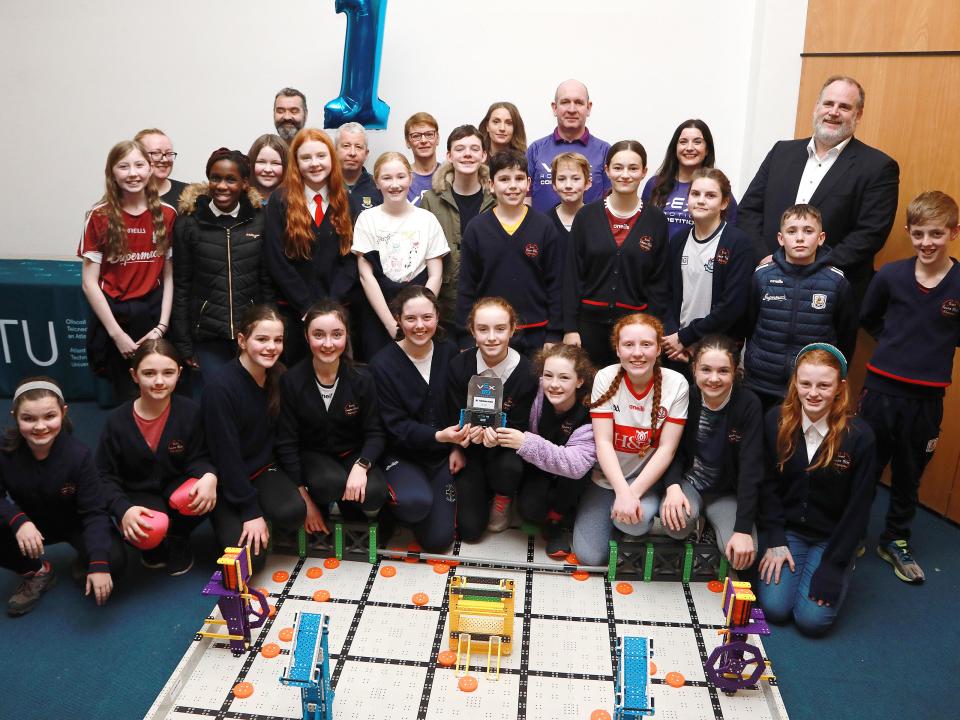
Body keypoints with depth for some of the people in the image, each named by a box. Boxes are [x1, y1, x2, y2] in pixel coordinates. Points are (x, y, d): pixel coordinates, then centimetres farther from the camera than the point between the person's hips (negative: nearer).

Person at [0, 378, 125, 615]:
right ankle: (37, 573, 2)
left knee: (113, 562, -28)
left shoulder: (78, 455, -27)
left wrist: (99, 563, -37)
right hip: (30, 524, 3)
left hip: (75, 523, -2)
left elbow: (94, 512, -26)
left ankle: (85, 565, 11)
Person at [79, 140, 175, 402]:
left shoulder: (167, 214, 1)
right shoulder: (100, 217, -4)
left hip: (153, 314, 1)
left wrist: (162, 327, -8)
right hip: (114, 316, -1)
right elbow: (89, 282, -5)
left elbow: (169, 276, 1)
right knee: (128, 398, 7)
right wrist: (117, 333, -10)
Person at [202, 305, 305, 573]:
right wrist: (250, 511, -17)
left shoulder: (279, 377, -5)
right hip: (228, 480, -4)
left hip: (264, 470, 4)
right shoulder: (221, 388, -24)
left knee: (292, 511, -27)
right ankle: (230, 525, 14)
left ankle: (268, 531, 7)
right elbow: (226, 454, -20)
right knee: (249, 559, -17)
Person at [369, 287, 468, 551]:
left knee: (438, 539, -5)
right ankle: (388, 501, 2)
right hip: (401, 454, -3)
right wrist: (438, 436, -30)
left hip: (442, 455, 4)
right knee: (416, 502, -35)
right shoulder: (382, 364, -14)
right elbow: (396, 426, -15)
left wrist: (457, 446, -6)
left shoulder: (449, 352, -2)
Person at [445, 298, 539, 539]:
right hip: (470, 449, 1)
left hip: (505, 446, -1)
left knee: (510, 465, -38)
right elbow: (455, 417, -4)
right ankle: (483, 491, 26)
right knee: (469, 530, -9)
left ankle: (502, 501, 0)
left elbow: (518, 426, -12)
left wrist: (499, 437, -34)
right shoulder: (459, 367, -13)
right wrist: (457, 448, -22)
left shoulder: (525, 374, -18)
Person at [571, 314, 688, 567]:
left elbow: (667, 449, -14)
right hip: (606, 477, 1)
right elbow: (603, 442, -15)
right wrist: (622, 491, -27)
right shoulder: (606, 378, -13)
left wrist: (634, 493, -23)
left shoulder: (676, 384, -13)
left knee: (633, 520, -33)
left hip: (648, 479, -1)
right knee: (589, 556, -6)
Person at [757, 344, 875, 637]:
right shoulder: (775, 422, -9)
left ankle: (842, 571, 18)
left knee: (812, 619, -12)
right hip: (788, 529, 2)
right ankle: (789, 565, 19)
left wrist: (832, 566, -13)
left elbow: (858, 508, -11)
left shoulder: (859, 436, -16)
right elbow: (768, 485, -2)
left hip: (833, 537, -1)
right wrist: (776, 542, -8)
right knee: (774, 608, -12)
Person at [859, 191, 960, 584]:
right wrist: (898, 344, 4)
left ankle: (896, 540, 36)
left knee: (909, 474, 17)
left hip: (927, 397, 0)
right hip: (881, 387, 0)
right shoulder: (891, 275, -6)